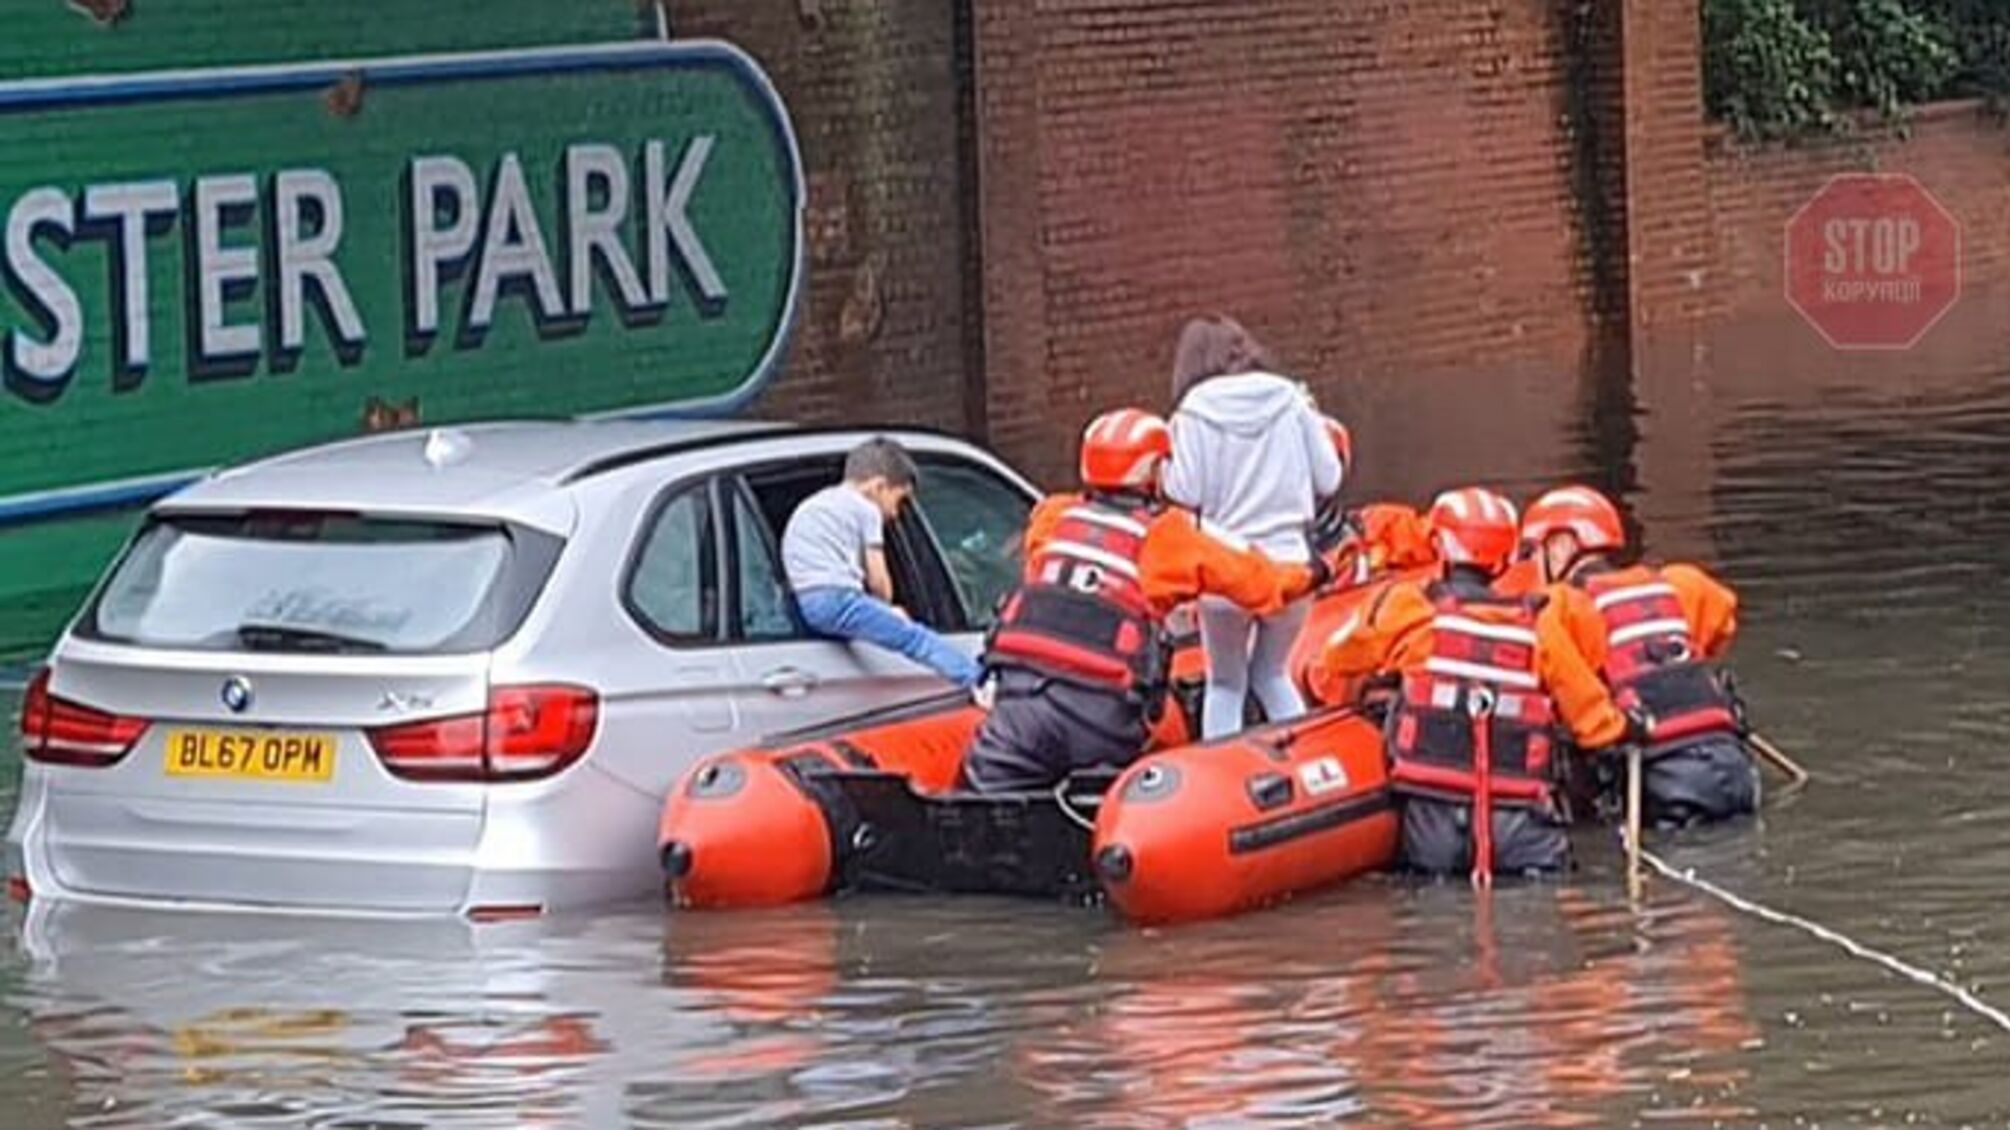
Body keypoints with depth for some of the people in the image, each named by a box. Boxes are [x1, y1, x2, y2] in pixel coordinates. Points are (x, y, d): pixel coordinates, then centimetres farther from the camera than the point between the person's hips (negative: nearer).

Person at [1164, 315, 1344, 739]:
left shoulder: (1196, 411, -4)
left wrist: (1164, 468, 11)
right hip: (1289, 562, 2)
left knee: (1225, 683, 13)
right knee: (1273, 675, 20)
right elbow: (1328, 479, 4)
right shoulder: (1292, 401, 3)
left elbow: (1185, 494, -9)